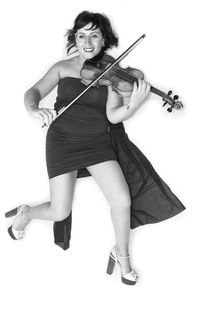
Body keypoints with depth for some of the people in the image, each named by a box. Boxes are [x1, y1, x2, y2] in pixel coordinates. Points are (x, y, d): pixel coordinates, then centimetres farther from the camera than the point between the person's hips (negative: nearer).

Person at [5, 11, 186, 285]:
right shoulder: (63, 68, 3)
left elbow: (113, 115, -10)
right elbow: (34, 92, -4)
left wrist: (133, 106, -32)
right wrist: (35, 109, -28)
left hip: (98, 142, 1)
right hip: (63, 139, -1)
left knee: (123, 201, -15)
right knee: (59, 212, -6)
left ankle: (122, 254, 14)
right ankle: (24, 214, 32)